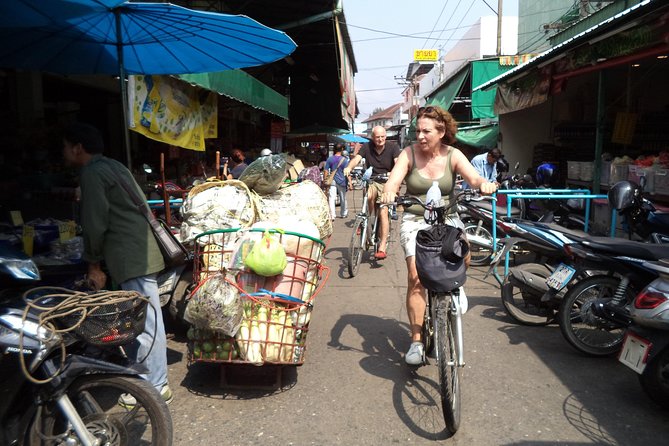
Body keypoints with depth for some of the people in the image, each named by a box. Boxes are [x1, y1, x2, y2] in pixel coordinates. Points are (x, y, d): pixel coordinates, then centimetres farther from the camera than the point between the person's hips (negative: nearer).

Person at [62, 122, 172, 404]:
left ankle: (155, 387, 3)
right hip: (139, 252, 11)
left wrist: (93, 263, -2)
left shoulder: (92, 173, -9)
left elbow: (95, 223, -13)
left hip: (133, 258, -11)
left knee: (146, 320, -5)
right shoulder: (112, 166, 21)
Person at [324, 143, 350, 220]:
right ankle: (343, 214, 30)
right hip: (342, 181, 0)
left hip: (332, 181, 0)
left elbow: (326, 171, 0)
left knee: (331, 198, -3)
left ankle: (332, 215, -12)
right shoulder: (344, 160, -6)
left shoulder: (329, 159, 0)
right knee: (343, 198, 15)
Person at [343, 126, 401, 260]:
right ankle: (370, 222, -7)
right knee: (369, 196, -34)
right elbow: (356, 158, -13)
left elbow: (398, 163, -17)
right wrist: (349, 167, -35)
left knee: (383, 212, -16)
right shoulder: (367, 147, 1)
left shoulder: (393, 147, -3)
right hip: (372, 182, 2)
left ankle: (382, 248, -15)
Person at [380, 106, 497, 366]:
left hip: (446, 219, 2)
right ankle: (417, 340, -6)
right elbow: (393, 180, -15)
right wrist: (389, 191, -38)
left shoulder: (453, 156, 0)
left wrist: (485, 184, -36)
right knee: (416, 277, -15)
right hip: (415, 220, -2)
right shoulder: (409, 154, -3)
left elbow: (473, 177, -13)